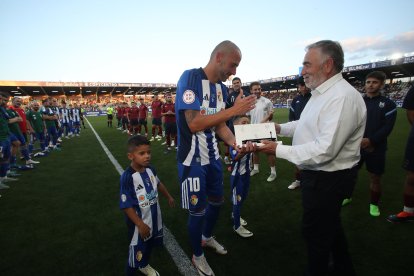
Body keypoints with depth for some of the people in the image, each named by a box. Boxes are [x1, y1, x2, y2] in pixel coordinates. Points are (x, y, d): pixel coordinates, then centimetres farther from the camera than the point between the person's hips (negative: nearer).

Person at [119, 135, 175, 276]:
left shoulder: (150, 169, -9)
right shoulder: (127, 177, -28)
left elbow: (158, 183, 11)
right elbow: (126, 206, -25)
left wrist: (169, 197, 21)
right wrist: (140, 224, -24)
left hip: (154, 218, 7)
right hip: (139, 222, -7)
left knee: (149, 245, 29)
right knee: (137, 251, 13)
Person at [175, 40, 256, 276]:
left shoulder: (222, 87, 4)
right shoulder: (190, 77, -19)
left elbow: (219, 125, 7)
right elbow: (194, 123, -28)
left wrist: (237, 143, -10)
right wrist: (234, 110, -24)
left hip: (213, 156, 8)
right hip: (193, 158, -7)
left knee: (217, 201, 23)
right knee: (198, 210, 9)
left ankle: (207, 237, 52)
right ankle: (198, 256, 37)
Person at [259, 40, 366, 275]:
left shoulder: (343, 97, -26)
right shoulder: (322, 93, 7)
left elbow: (325, 150, -31)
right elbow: (308, 124, 19)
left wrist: (279, 150, -27)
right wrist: (280, 128, 6)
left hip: (328, 178, -10)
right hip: (318, 174, 10)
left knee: (316, 231, 10)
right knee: (330, 224, 27)